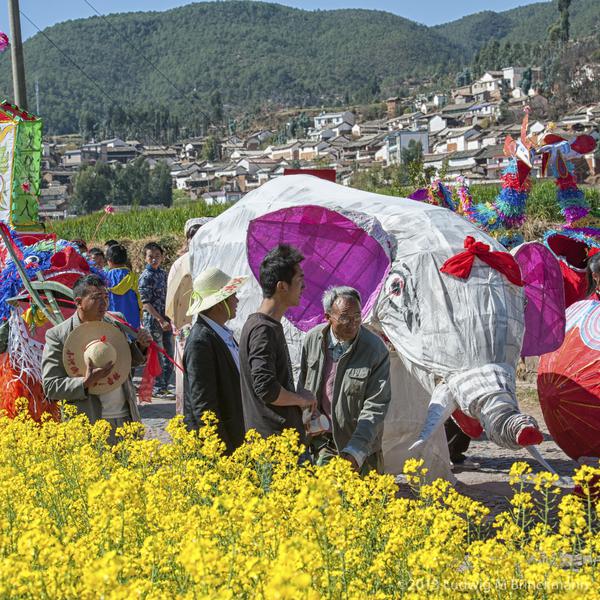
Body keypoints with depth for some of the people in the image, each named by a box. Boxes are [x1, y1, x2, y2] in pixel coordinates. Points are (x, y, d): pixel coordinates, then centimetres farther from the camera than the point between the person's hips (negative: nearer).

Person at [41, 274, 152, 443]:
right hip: (90, 425, -5)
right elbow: (50, 387, -9)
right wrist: (86, 384, -23)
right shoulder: (57, 335, -7)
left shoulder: (114, 327, 9)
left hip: (127, 417, 5)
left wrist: (140, 347, 2)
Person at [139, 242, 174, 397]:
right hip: (152, 319, -7)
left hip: (165, 318, 7)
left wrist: (169, 318, 11)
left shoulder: (162, 273, 10)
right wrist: (160, 320, -21)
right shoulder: (145, 277, -12)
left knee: (169, 353, 12)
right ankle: (158, 388, 6)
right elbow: (145, 303, -15)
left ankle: (165, 383, 23)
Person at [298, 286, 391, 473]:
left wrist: (356, 450, -24)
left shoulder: (376, 349, -15)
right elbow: (303, 385, 12)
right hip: (320, 440, 3)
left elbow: (376, 406, -17)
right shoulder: (313, 339, -3)